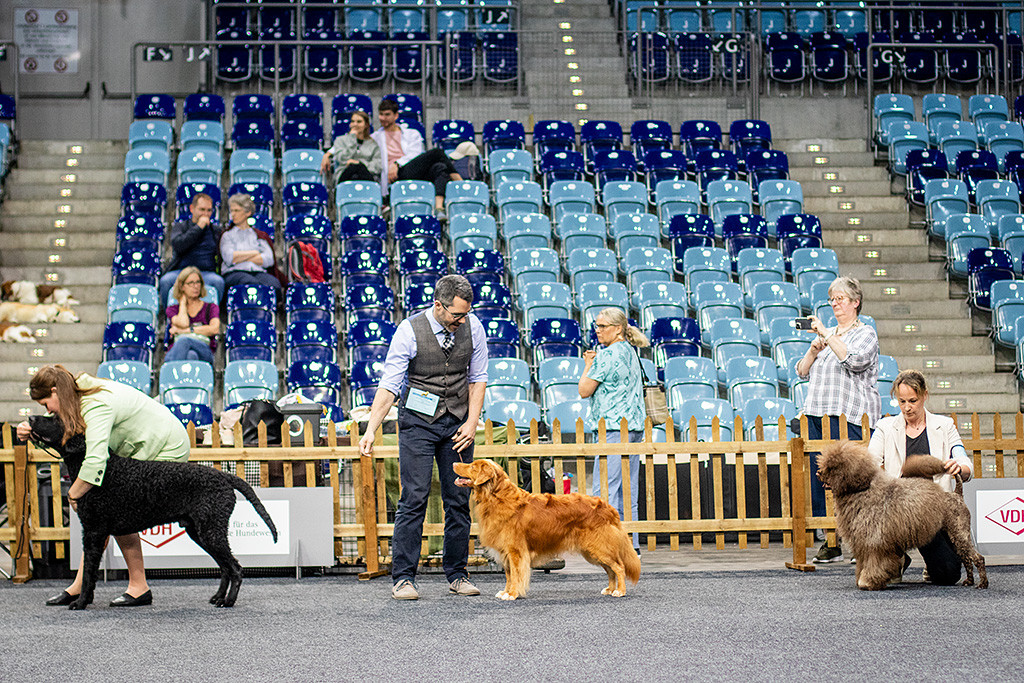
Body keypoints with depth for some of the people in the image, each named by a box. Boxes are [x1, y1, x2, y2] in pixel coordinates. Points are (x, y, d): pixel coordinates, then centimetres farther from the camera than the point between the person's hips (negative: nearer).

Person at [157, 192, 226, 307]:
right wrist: (198, 227, -1)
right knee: (165, 280, -33)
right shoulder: (179, 226, 17)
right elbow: (178, 246, -4)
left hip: (207, 272, 1)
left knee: (218, 281, -34)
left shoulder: (216, 230, 23)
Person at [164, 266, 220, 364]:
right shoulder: (172, 309, 25)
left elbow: (214, 329, 2)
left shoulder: (211, 308, 24)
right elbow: (183, 323, 0)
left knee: (184, 340, -40)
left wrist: (186, 330, -1)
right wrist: (183, 302, 18)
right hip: (175, 351, 1)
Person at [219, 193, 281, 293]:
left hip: (258, 272, 2)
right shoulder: (226, 235, 19)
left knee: (274, 283, -36)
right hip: (234, 273, -2)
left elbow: (269, 260, 5)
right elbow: (229, 258, -1)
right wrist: (254, 253, 5)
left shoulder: (259, 235, 23)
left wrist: (240, 258, 1)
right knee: (253, 283, -40)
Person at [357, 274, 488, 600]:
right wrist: (371, 429, -20)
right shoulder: (409, 331, -14)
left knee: (458, 500, 4)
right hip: (418, 422, -3)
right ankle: (403, 578, -3)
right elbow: (389, 384, -13)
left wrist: (472, 422, -3)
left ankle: (457, 574, 13)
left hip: (457, 423, 3)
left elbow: (478, 378, 6)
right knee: (414, 499, -8)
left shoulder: (472, 327, -3)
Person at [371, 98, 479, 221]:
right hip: (399, 175, -3)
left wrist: (397, 163, -8)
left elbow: (416, 153, 7)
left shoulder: (412, 134, 27)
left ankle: (439, 208, -52)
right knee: (437, 152, -23)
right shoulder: (375, 138, 29)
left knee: (441, 168, -35)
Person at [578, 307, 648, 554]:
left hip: (614, 426, -10)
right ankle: (631, 544, 11)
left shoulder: (608, 354, -11)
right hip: (635, 426, 10)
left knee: (604, 489, -8)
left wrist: (588, 365, 5)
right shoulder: (631, 352, 16)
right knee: (628, 488, 10)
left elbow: (584, 391, -6)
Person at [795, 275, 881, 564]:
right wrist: (814, 349, 2)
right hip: (818, 414, 7)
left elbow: (854, 361, -17)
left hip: (850, 415, -7)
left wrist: (827, 335, -15)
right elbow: (802, 371, 19)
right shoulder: (825, 335, 22)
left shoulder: (866, 334, 3)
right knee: (820, 474, 2)